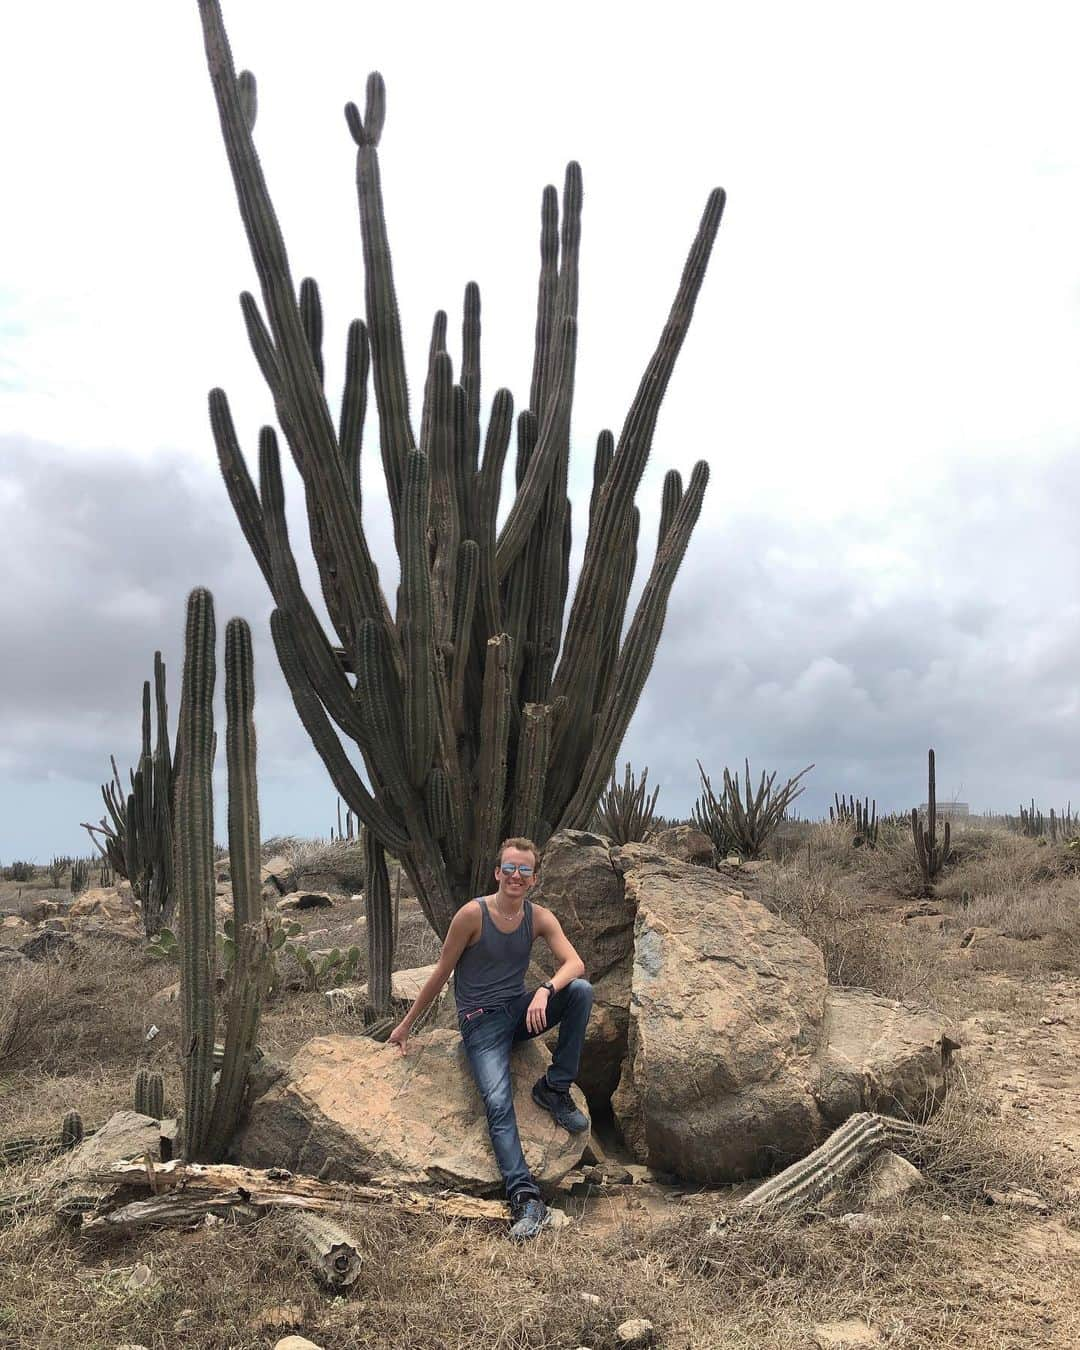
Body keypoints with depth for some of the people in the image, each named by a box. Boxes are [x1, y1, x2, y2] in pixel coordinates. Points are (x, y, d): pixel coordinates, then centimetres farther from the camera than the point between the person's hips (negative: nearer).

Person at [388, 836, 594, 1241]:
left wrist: (546, 991, -34)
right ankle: (525, 1197, -28)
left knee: (581, 990, -22)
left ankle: (555, 1088, -9)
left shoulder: (539, 918, -2)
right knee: (498, 1104, -25)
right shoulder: (473, 914, -13)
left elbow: (574, 963, -13)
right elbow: (441, 973, -4)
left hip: (521, 1010, 4)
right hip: (481, 1022, -4)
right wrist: (407, 1023, 3)